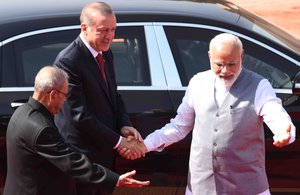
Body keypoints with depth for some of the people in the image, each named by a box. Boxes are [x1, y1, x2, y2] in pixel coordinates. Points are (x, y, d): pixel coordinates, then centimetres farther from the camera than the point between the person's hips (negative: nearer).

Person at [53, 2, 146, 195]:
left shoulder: (106, 53, 5)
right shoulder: (68, 61, -22)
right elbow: (79, 116, -24)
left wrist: (124, 125, -6)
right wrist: (119, 141, -19)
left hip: (104, 150, 8)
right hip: (82, 155, -8)